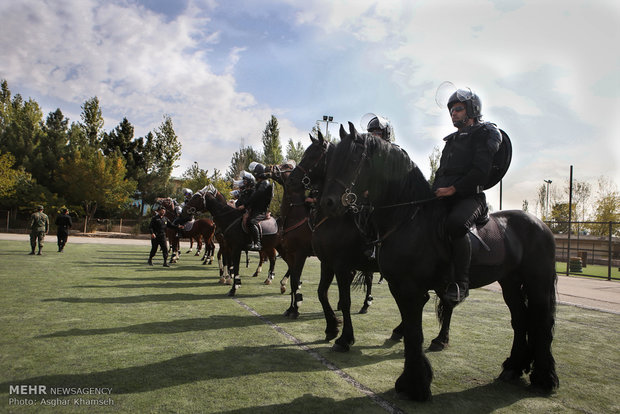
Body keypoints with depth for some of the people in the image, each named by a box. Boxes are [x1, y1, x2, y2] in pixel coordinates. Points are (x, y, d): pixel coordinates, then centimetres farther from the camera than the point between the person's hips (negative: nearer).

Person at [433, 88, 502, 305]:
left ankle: (461, 282, -27)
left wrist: (453, 188, -17)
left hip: (470, 197, -8)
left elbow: (480, 170, -10)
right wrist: (435, 192, 7)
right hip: (444, 198, 8)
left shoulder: (486, 133, 5)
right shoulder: (451, 140, 29)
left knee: (456, 223, -37)